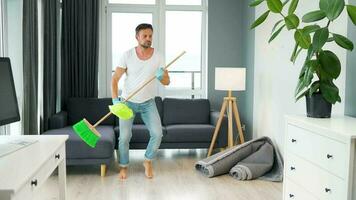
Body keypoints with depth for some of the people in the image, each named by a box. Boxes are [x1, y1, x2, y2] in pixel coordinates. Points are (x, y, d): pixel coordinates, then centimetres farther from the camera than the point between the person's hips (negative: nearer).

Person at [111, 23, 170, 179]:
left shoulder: (157, 56, -7)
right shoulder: (128, 55, -12)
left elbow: (167, 82, -6)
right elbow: (115, 79, -11)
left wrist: (161, 76, -30)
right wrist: (115, 99, -26)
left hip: (148, 102, 2)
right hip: (128, 102, -1)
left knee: (157, 134, -11)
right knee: (124, 136, -5)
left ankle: (148, 161, 15)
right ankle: (123, 166, 19)